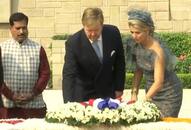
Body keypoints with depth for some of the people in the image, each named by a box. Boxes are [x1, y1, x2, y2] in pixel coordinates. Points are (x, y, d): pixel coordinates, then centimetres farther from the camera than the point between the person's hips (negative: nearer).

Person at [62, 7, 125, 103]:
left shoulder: (113, 33, -12)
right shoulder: (73, 43, -21)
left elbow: (119, 62, 2)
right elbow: (69, 75, -23)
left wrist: (119, 88, 5)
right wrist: (68, 103, -34)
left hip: (108, 93, 3)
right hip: (84, 95, -3)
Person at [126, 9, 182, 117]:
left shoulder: (157, 50, -26)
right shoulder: (135, 44, -7)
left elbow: (159, 83, -28)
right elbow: (139, 70, 3)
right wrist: (134, 94, -5)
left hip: (168, 94, -6)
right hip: (151, 91, 6)